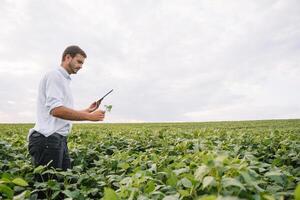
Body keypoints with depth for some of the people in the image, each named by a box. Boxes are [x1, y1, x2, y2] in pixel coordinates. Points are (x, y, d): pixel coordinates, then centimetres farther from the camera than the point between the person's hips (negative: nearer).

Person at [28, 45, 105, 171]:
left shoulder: (64, 79, 20)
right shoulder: (55, 75, -9)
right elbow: (56, 110, -23)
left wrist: (87, 111, 13)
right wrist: (89, 117, -22)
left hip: (59, 140, 9)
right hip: (47, 139, -9)